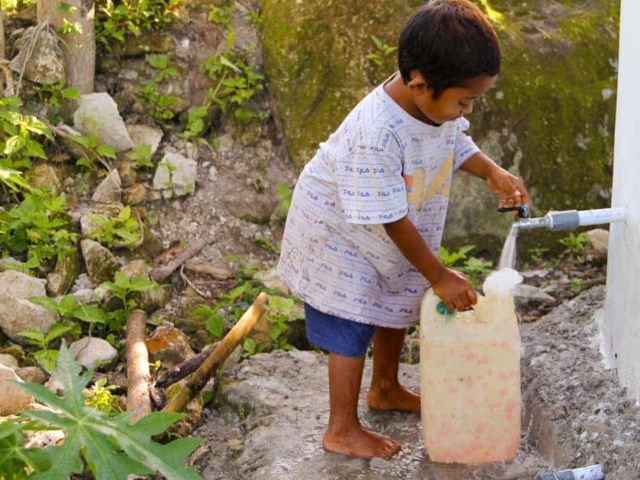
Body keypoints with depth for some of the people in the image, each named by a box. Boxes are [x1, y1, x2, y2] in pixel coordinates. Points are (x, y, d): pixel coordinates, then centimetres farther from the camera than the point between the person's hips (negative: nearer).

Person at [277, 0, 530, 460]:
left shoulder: (437, 102, -19)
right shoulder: (375, 135, -42)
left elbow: (455, 142, 5)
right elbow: (393, 221, -34)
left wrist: (492, 171, -14)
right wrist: (440, 277, -26)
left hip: (396, 237, 8)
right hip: (339, 236, -8)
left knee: (397, 306, 23)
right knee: (352, 328, -1)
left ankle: (386, 388, 46)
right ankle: (342, 430, 16)